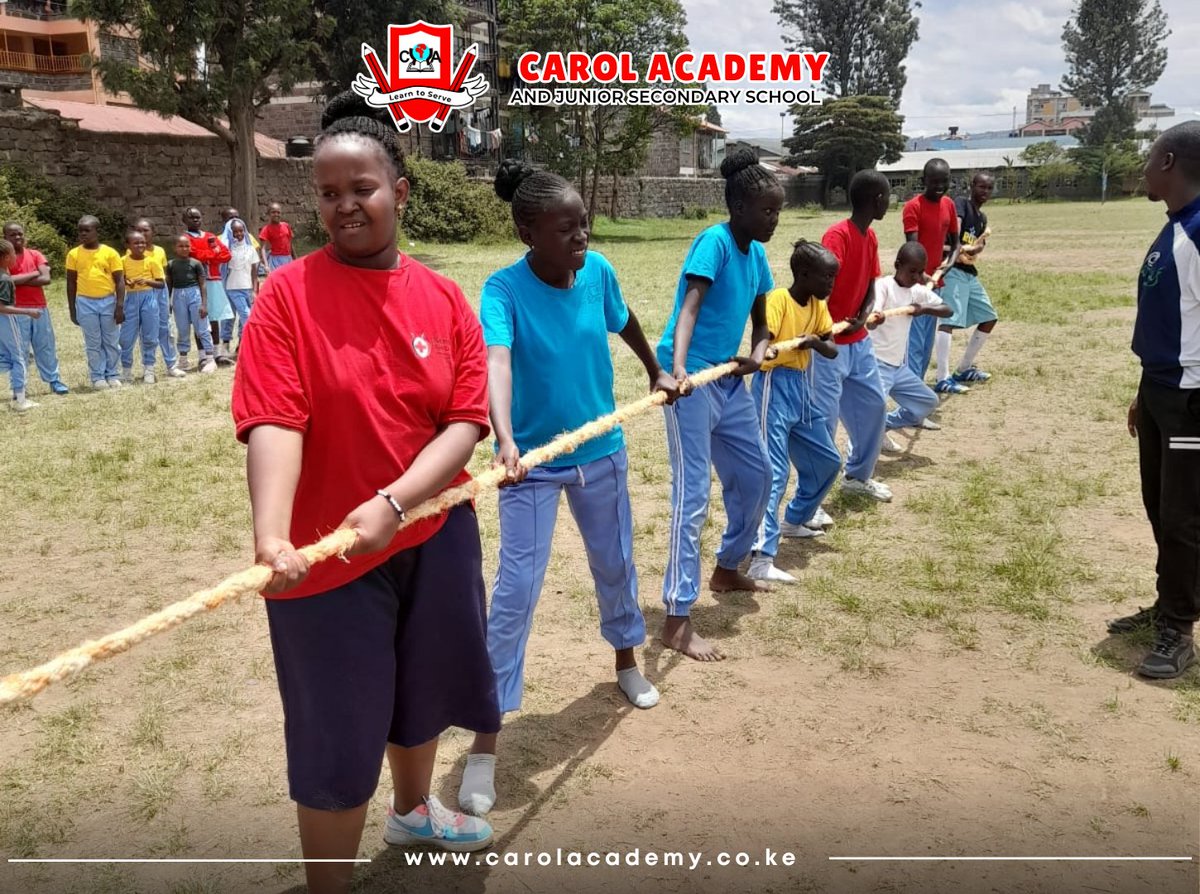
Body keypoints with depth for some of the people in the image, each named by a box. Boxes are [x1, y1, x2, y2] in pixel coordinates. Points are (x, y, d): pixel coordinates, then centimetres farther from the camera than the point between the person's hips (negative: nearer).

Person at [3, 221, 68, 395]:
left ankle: (54, 380, 18)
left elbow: (46, 279, -7)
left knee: (46, 347, 10)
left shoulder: (35, 254, 6)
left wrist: (20, 281, -12)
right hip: (17, 311, -3)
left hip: (40, 308, 3)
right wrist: (34, 273, -10)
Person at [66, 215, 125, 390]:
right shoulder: (74, 254, 2)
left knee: (111, 341, 7)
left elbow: (119, 281, -1)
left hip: (108, 301, 0)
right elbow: (71, 283, 7)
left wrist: (119, 306, -8)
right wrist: (72, 309, 4)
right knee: (93, 343, 5)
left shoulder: (110, 253, -2)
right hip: (85, 303, 1)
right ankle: (98, 377, 12)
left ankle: (112, 375, 18)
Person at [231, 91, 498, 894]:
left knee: (421, 687, 25)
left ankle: (413, 810, 54)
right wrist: (272, 535, -36)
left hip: (435, 535, 5)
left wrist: (392, 504, -23)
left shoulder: (444, 298, -1)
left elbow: (465, 421, -8)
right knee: (337, 737, 5)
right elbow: (274, 424, -21)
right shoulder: (288, 293, -11)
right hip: (328, 553, -4)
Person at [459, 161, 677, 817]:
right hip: (533, 463, -5)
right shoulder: (504, 289, -21)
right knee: (515, 592, -5)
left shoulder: (598, 271, -7)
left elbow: (624, 322, 14)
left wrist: (656, 372, 29)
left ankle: (627, 658, 50)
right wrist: (504, 439, -56)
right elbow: (496, 363, -39)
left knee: (616, 562, 22)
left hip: (601, 451, 5)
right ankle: (485, 741, 5)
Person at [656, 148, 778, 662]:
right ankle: (677, 619, -3)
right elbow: (688, 308, -28)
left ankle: (727, 569, 40)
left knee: (756, 474, 19)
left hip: (729, 380, 9)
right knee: (692, 495, -9)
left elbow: (761, 323, 15)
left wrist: (758, 355, -8)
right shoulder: (715, 242, -15)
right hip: (692, 379, -9)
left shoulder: (756, 255, 10)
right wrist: (678, 366, -45)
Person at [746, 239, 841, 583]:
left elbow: (832, 351, 1)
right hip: (775, 386, -9)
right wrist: (762, 353, -51)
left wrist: (816, 342, -21)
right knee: (775, 470, -17)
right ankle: (761, 558, -22)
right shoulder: (779, 299, -14)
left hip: (802, 387, 9)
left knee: (827, 461, 19)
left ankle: (793, 520, 39)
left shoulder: (818, 305, 8)